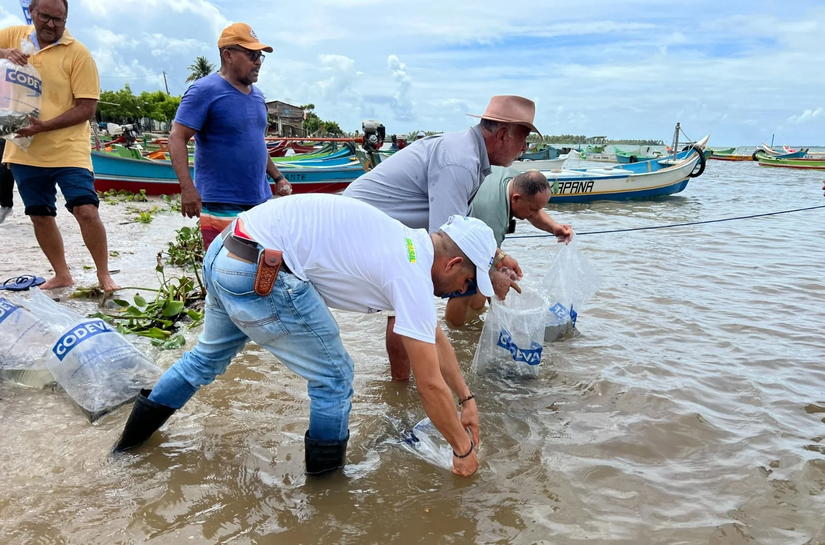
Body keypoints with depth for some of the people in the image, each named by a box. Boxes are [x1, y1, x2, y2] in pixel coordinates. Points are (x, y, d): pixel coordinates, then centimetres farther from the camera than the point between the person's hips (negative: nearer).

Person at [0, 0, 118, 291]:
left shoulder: (78, 54, -7)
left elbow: (87, 108, -11)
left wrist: (45, 126, -21)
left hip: (67, 149, -4)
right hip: (24, 150, 5)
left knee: (86, 210, -13)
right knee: (40, 215, 11)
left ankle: (104, 276, 2)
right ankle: (62, 275, 26)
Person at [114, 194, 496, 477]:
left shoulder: (410, 246, 16)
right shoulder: (413, 279, -11)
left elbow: (435, 337, 25)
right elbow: (430, 384, -7)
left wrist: (466, 398, 28)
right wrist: (464, 448, 8)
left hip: (224, 253, 10)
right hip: (258, 274, -10)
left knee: (210, 355, 33)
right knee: (333, 377, 6)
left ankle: (134, 433, 54)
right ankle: (326, 475, 28)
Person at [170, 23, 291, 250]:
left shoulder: (257, 95, 15)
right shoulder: (205, 90, -8)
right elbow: (177, 138, -13)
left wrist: (277, 177, 20)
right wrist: (188, 188, -24)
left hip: (261, 201, 7)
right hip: (222, 207, -7)